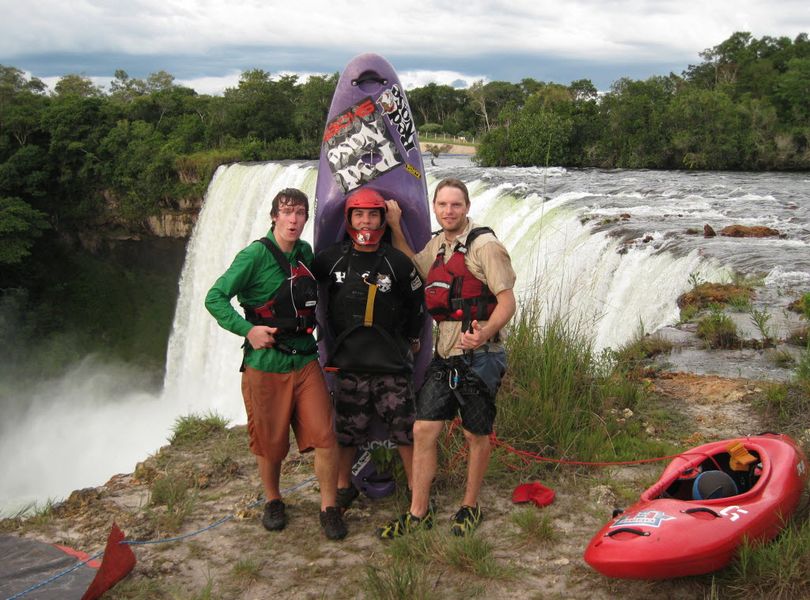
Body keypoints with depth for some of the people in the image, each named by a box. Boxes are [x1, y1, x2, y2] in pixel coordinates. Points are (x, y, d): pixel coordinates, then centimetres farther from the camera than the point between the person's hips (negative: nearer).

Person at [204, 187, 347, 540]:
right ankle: (272, 501, 33)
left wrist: (311, 328, 11)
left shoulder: (305, 253, 5)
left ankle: (328, 506, 11)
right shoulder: (256, 255, -11)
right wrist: (247, 329, -20)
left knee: (325, 436, -3)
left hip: (305, 362, 4)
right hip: (265, 364, -4)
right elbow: (215, 298, -12)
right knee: (271, 442, 10)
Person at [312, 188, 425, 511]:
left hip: (391, 363, -1)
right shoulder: (331, 258, -1)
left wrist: (411, 338, 16)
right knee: (347, 430, 11)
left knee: (405, 429, 2)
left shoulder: (397, 262, -4)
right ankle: (343, 488, 29)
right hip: (348, 361, 1)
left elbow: (417, 301, 9)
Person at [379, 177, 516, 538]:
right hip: (444, 356, 7)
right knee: (423, 431, 4)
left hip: (479, 357, -6)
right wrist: (395, 227, 17)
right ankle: (418, 513, 15)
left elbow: (507, 303, -16)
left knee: (476, 436, 9)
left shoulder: (484, 245, -12)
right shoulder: (437, 245, 11)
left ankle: (470, 507, 27)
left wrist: (485, 332, -35)